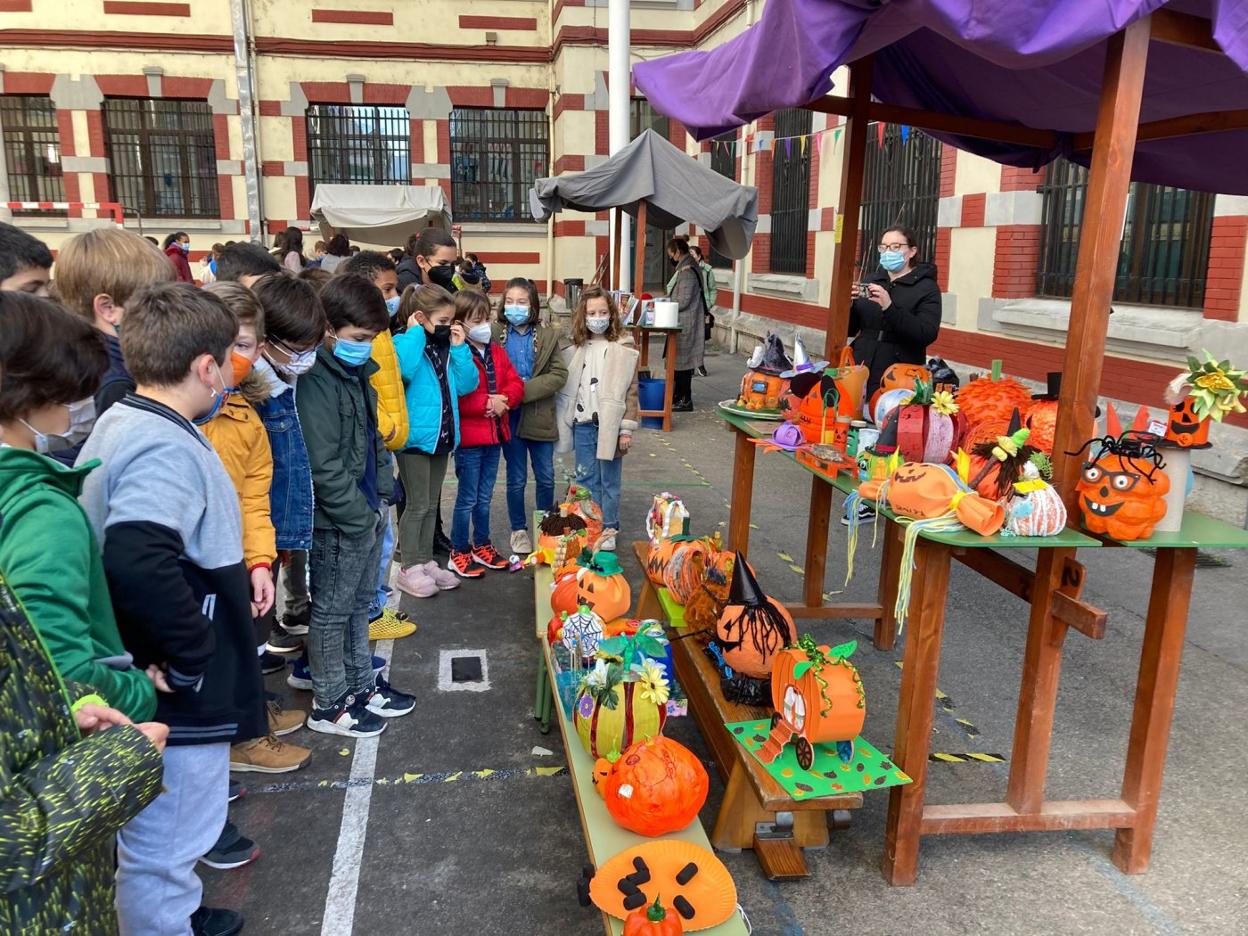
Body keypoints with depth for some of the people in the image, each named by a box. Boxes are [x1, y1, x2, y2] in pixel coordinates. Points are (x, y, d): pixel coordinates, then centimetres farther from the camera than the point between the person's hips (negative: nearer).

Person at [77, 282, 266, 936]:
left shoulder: (122, 422, 6)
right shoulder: (168, 448, -25)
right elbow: (139, 564, -40)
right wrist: (193, 656, -26)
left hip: (154, 678, 11)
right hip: (177, 695, -11)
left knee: (155, 833, 28)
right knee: (166, 842, 9)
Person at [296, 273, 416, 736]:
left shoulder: (357, 371, 9)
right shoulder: (317, 381, -19)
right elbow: (324, 467, -23)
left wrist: (381, 496, 11)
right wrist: (359, 516, -17)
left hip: (368, 512, 9)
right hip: (339, 522, -9)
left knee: (359, 604, 20)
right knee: (332, 612, 6)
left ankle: (361, 683, 35)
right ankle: (329, 704, 21)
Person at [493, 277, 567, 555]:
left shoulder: (548, 335, -1)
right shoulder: (495, 334, -3)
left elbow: (559, 374, -7)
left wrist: (526, 390, -17)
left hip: (540, 416, 1)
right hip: (510, 416, -1)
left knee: (546, 478, 10)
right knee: (517, 479, 9)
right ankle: (519, 530, 25)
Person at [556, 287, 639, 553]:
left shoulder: (623, 348, -5)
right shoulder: (577, 348, 9)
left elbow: (630, 391, -7)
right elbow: (567, 388, 12)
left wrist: (626, 429, -11)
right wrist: (565, 422, 8)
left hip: (609, 424, -4)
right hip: (582, 424, 4)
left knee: (609, 481, 6)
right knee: (586, 479, 11)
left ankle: (608, 530, 18)